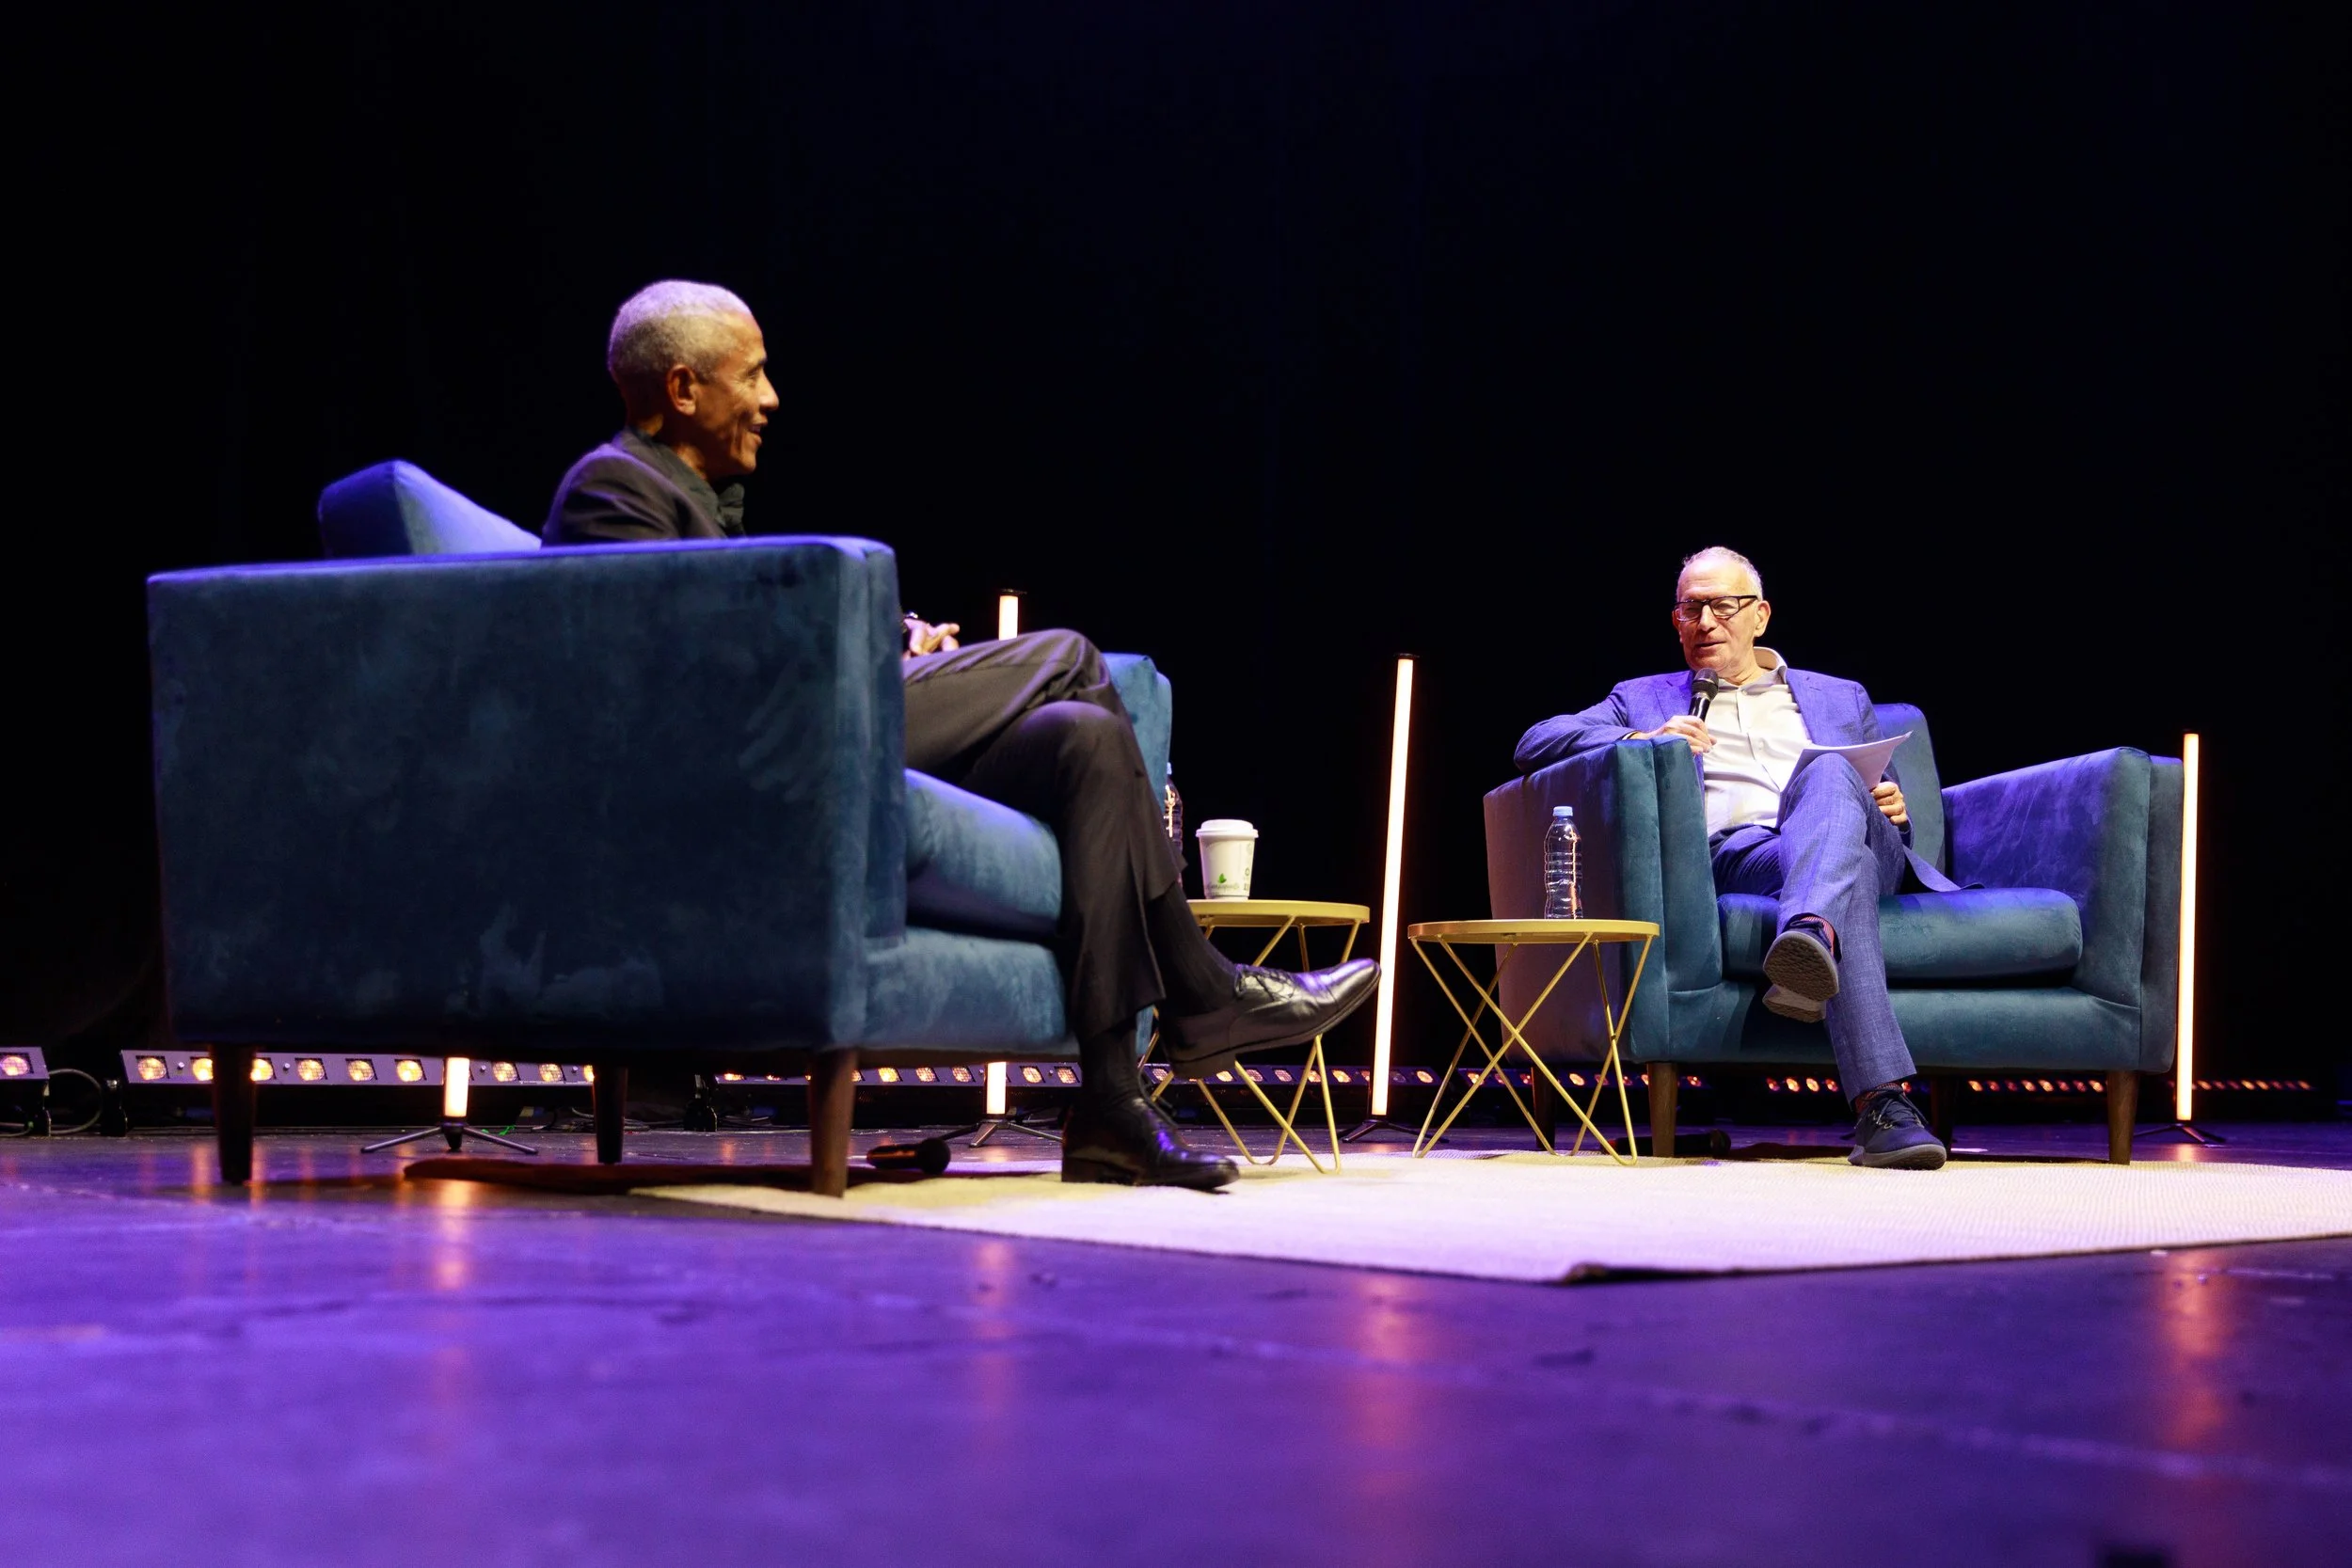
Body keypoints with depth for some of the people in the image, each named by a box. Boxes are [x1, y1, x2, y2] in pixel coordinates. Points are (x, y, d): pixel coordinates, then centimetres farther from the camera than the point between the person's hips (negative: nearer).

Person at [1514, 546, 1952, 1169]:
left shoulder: (1840, 698, 36)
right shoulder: (1644, 699, 30)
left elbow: (1884, 803, 33)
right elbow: (1534, 744, 15)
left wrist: (1893, 808, 6)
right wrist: (1642, 741, -4)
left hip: (1858, 847, 2)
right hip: (1732, 855, -2)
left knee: (1828, 774, -36)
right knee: (1844, 872, -39)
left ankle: (1812, 933, -67)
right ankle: (1882, 1103, -57)